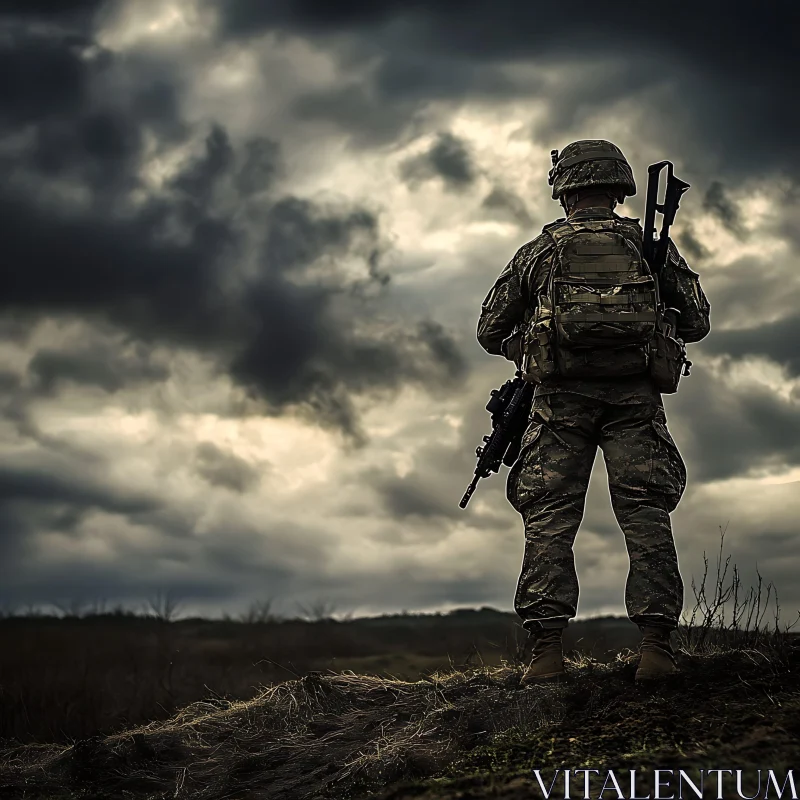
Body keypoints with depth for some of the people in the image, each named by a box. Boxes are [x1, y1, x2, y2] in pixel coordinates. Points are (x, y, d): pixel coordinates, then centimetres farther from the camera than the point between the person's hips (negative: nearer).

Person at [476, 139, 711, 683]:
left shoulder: (541, 250, 11)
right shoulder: (650, 244, 12)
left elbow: (490, 332, 14)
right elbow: (697, 321, 14)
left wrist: (527, 348, 33)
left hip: (561, 398, 0)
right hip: (634, 395, 1)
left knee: (550, 520, 1)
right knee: (645, 515, 0)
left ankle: (547, 649, -5)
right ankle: (657, 645, -8)